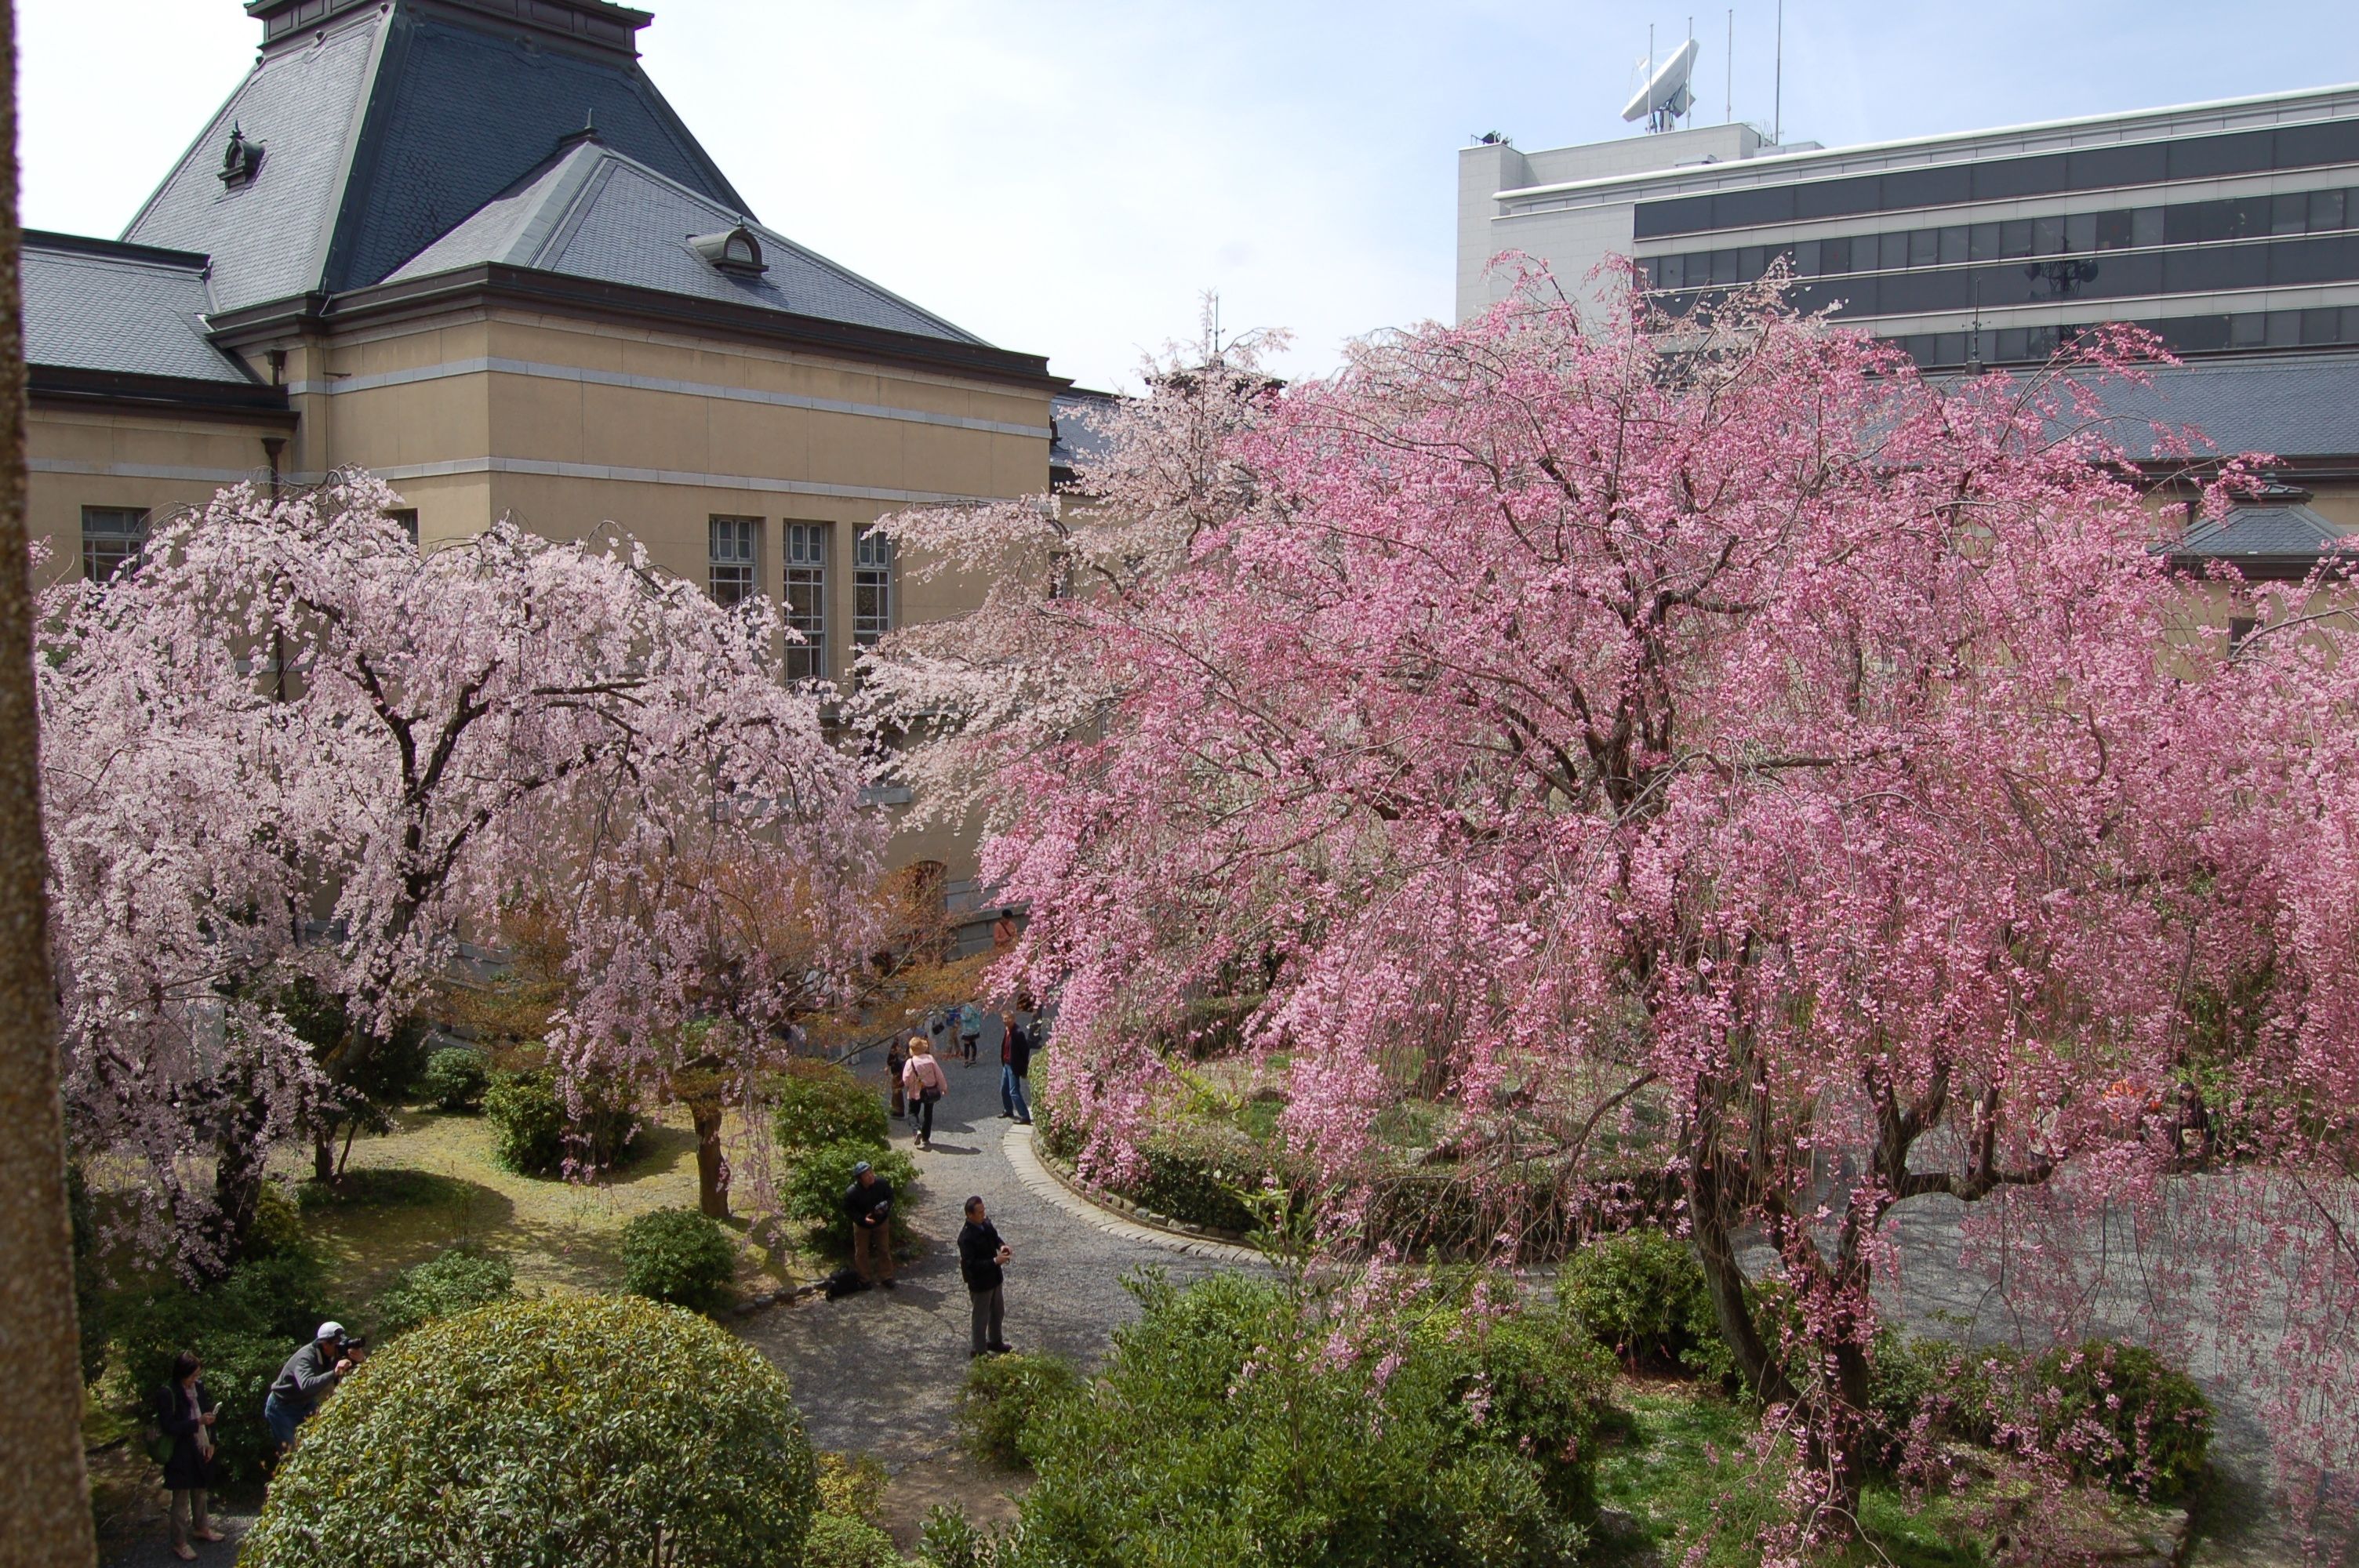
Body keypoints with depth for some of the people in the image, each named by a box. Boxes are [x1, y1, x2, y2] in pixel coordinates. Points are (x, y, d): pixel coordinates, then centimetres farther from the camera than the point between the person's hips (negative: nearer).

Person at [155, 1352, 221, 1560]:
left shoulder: (198, 1387, 0)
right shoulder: (167, 1394, -19)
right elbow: (169, 1427, -21)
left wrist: (211, 1442, 2)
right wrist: (198, 1422, -25)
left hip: (201, 1450, 6)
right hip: (181, 1455, -6)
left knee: (201, 1492, 22)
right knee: (181, 1499, 4)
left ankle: (201, 1529, 40)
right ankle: (179, 1544, 16)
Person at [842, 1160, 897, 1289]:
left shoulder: (881, 1183, -26)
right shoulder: (851, 1192, -32)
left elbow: (890, 1196, -7)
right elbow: (848, 1211, -17)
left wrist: (886, 1206, -27)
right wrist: (863, 1219, -30)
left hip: (881, 1222, 1)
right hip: (862, 1225, -1)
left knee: (884, 1250, 14)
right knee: (861, 1253, 14)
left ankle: (886, 1277, 31)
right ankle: (865, 1279, 35)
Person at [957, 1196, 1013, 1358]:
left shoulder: (986, 1224, -6)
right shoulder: (966, 1237, -30)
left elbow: (995, 1237, 13)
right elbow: (970, 1264, -30)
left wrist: (1001, 1245, -9)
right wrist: (995, 1261, -32)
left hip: (994, 1277, 8)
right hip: (980, 1282, -8)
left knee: (998, 1311, 24)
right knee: (981, 1317, 10)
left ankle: (995, 1342, 46)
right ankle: (979, 1351, 29)